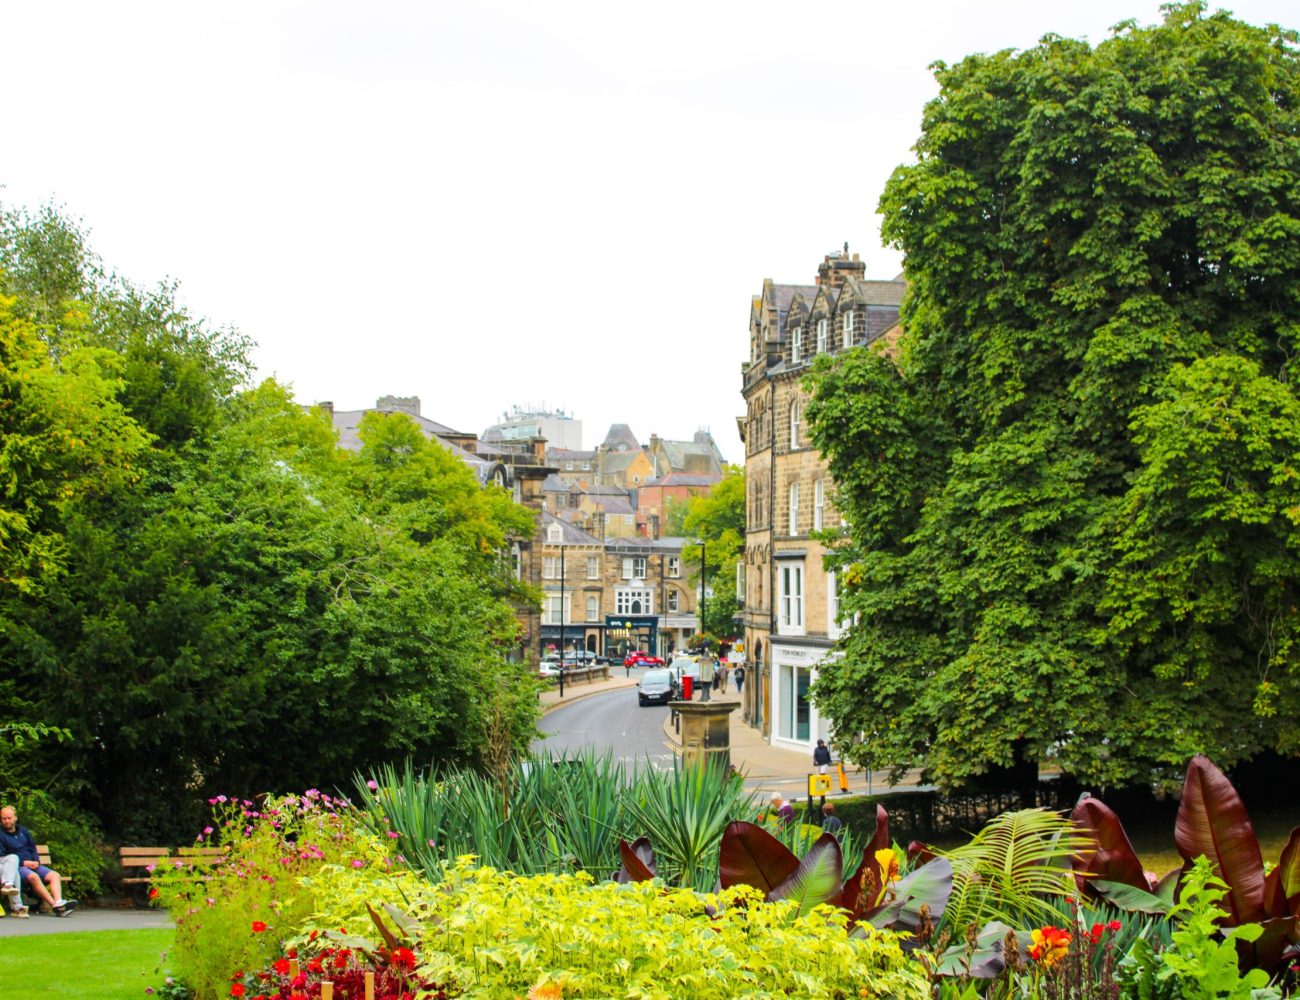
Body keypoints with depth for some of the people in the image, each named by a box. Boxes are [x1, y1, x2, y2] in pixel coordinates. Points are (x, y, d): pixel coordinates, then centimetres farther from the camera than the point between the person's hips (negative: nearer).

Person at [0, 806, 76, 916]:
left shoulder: (23, 831, 23)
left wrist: (36, 861, 1)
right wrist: (23, 862, -12)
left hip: (32, 865, 6)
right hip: (16, 867, -6)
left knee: (54, 875, -18)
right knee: (33, 876, -36)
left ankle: (58, 902, -39)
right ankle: (55, 906, -43)